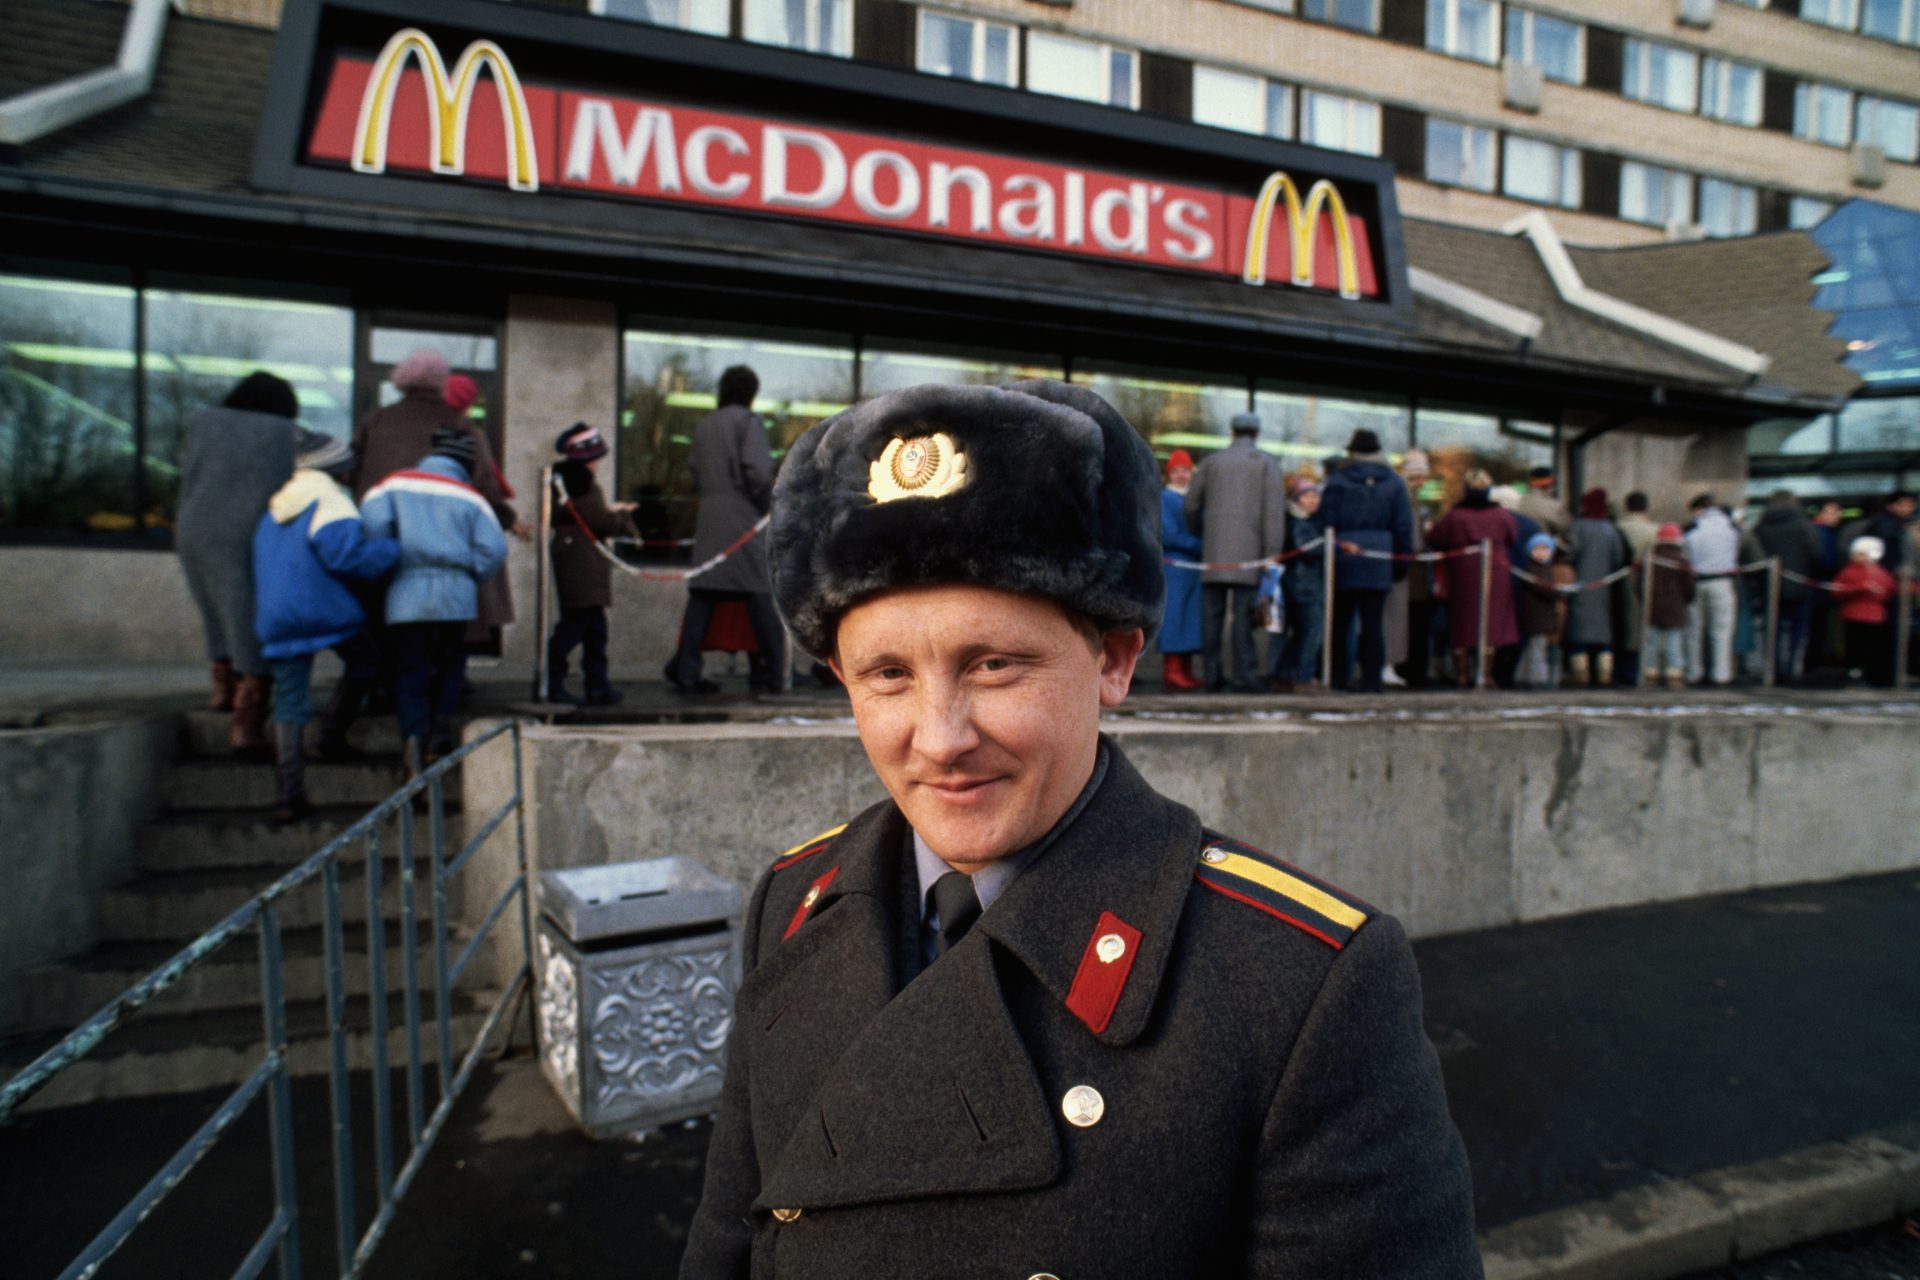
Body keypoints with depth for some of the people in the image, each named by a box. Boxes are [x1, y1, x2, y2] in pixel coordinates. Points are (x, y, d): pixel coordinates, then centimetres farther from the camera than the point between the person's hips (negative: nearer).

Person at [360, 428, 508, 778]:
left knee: (409, 670, 5)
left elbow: (370, 524, -6)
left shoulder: (395, 483, 8)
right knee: (450, 661, 20)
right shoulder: (471, 498, 8)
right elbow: (494, 549, -4)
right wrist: (467, 575, 9)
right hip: (455, 595, 0)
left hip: (406, 595, 0)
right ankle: (442, 720, 6)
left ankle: (414, 734, -13)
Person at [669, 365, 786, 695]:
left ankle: (685, 672, 2)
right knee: (760, 594, -1)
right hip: (742, 517, -6)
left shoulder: (703, 426, 17)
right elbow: (758, 470, -13)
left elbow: (694, 472, 15)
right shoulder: (747, 420, -2)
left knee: (702, 593, 5)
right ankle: (767, 674, 1)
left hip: (708, 518, 6)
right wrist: (763, 503, 1)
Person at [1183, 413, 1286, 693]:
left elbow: (1191, 505, 13)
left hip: (1214, 552, 2)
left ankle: (1211, 675, 7)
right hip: (1248, 551, -2)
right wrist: (1272, 554, -6)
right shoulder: (1267, 464, 5)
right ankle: (1244, 675, -4)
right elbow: (1274, 511, -4)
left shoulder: (1210, 462, 12)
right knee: (1243, 614, -3)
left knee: (1211, 615, 5)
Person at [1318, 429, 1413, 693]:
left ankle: (1338, 677, 7)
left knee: (1339, 621, 6)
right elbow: (1403, 526, 6)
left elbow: (1326, 523, -4)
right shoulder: (1394, 483, 7)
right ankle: (1371, 679, 2)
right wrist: (1401, 562, 11)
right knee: (1373, 623, 3)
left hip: (1343, 561, -2)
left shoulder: (1336, 481, -1)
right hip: (1379, 563, 2)